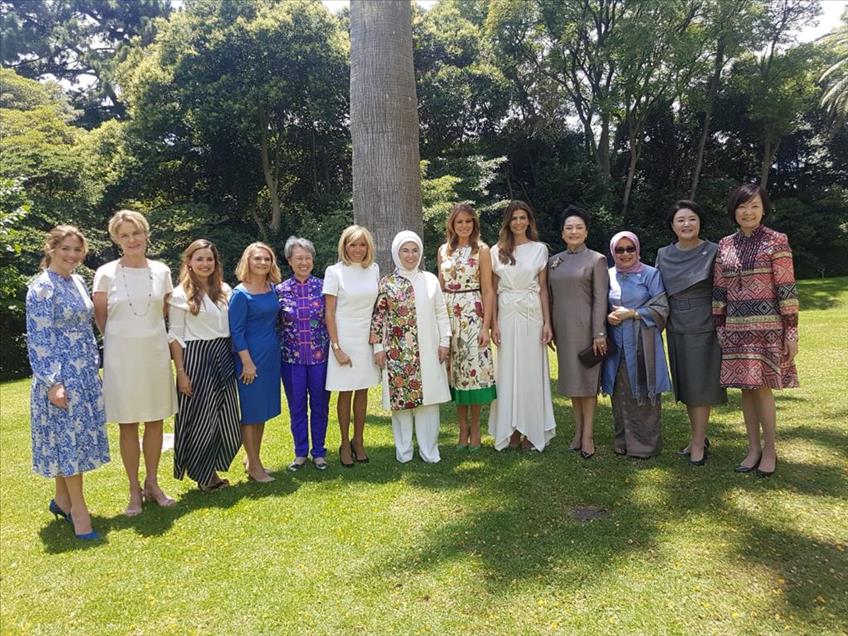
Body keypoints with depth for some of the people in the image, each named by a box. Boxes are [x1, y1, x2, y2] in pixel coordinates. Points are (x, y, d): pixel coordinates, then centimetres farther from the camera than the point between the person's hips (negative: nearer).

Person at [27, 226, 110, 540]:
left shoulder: (78, 282, 10)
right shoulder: (42, 287, -13)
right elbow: (38, 340, -16)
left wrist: (95, 366, 17)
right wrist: (52, 382, -19)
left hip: (84, 373, 8)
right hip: (60, 375, -8)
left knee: (71, 437, 14)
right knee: (69, 438, -3)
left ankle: (62, 500, 27)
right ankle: (79, 509, 7)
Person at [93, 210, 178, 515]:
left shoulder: (161, 270, 2)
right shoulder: (106, 273, -5)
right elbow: (100, 315, 6)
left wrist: (148, 331, 11)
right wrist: (120, 337, 11)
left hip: (155, 352, 2)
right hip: (121, 355, -2)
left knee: (155, 421, 9)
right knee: (128, 424, 5)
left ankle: (152, 483, 25)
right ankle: (134, 490, 19)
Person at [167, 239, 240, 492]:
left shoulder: (225, 290, 9)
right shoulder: (181, 295, -4)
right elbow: (175, 337, -6)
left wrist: (235, 361, 8)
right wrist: (181, 373, -11)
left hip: (223, 358, 5)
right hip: (195, 359, -5)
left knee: (224, 418, 8)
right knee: (200, 418, 1)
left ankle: (210, 471, 25)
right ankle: (199, 473, 21)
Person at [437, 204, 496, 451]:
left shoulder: (481, 249, -1)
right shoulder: (444, 250, 11)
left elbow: (488, 290, -5)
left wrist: (486, 326, -12)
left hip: (472, 314, -4)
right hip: (448, 316, 4)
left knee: (473, 368, -2)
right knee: (455, 370, 6)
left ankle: (475, 428, 12)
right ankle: (463, 428, 18)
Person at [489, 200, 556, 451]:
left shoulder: (540, 249, 5)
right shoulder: (497, 251, 7)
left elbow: (543, 288, 4)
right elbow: (493, 290, 7)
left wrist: (547, 322, -2)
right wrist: (494, 323, -1)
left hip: (532, 315, -1)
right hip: (507, 315, 1)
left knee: (532, 370, 3)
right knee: (508, 371, 4)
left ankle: (532, 430, 13)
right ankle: (512, 430, 14)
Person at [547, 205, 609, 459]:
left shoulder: (596, 259, -2)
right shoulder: (554, 261, 11)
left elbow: (600, 299, -7)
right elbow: (550, 297, 13)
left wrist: (599, 333, -13)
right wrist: (549, 328, 9)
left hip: (586, 327, -5)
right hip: (563, 329, 5)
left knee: (587, 378, 1)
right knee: (571, 379, 11)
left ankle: (587, 434, 8)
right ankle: (578, 431, 21)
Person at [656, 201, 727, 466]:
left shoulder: (713, 252, -5)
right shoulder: (663, 255, 6)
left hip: (704, 327, -4)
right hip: (676, 328, 4)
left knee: (700, 383, -2)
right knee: (685, 384, 10)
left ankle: (698, 442, 6)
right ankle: (698, 436, 23)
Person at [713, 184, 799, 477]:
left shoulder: (776, 241, -4)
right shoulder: (724, 245, 8)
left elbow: (786, 288, -7)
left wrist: (792, 330, -9)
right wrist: (719, 327, 9)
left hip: (767, 325, -4)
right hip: (736, 327, 4)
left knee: (762, 386, -2)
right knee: (746, 387, 8)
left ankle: (769, 450, 15)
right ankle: (753, 448, 20)